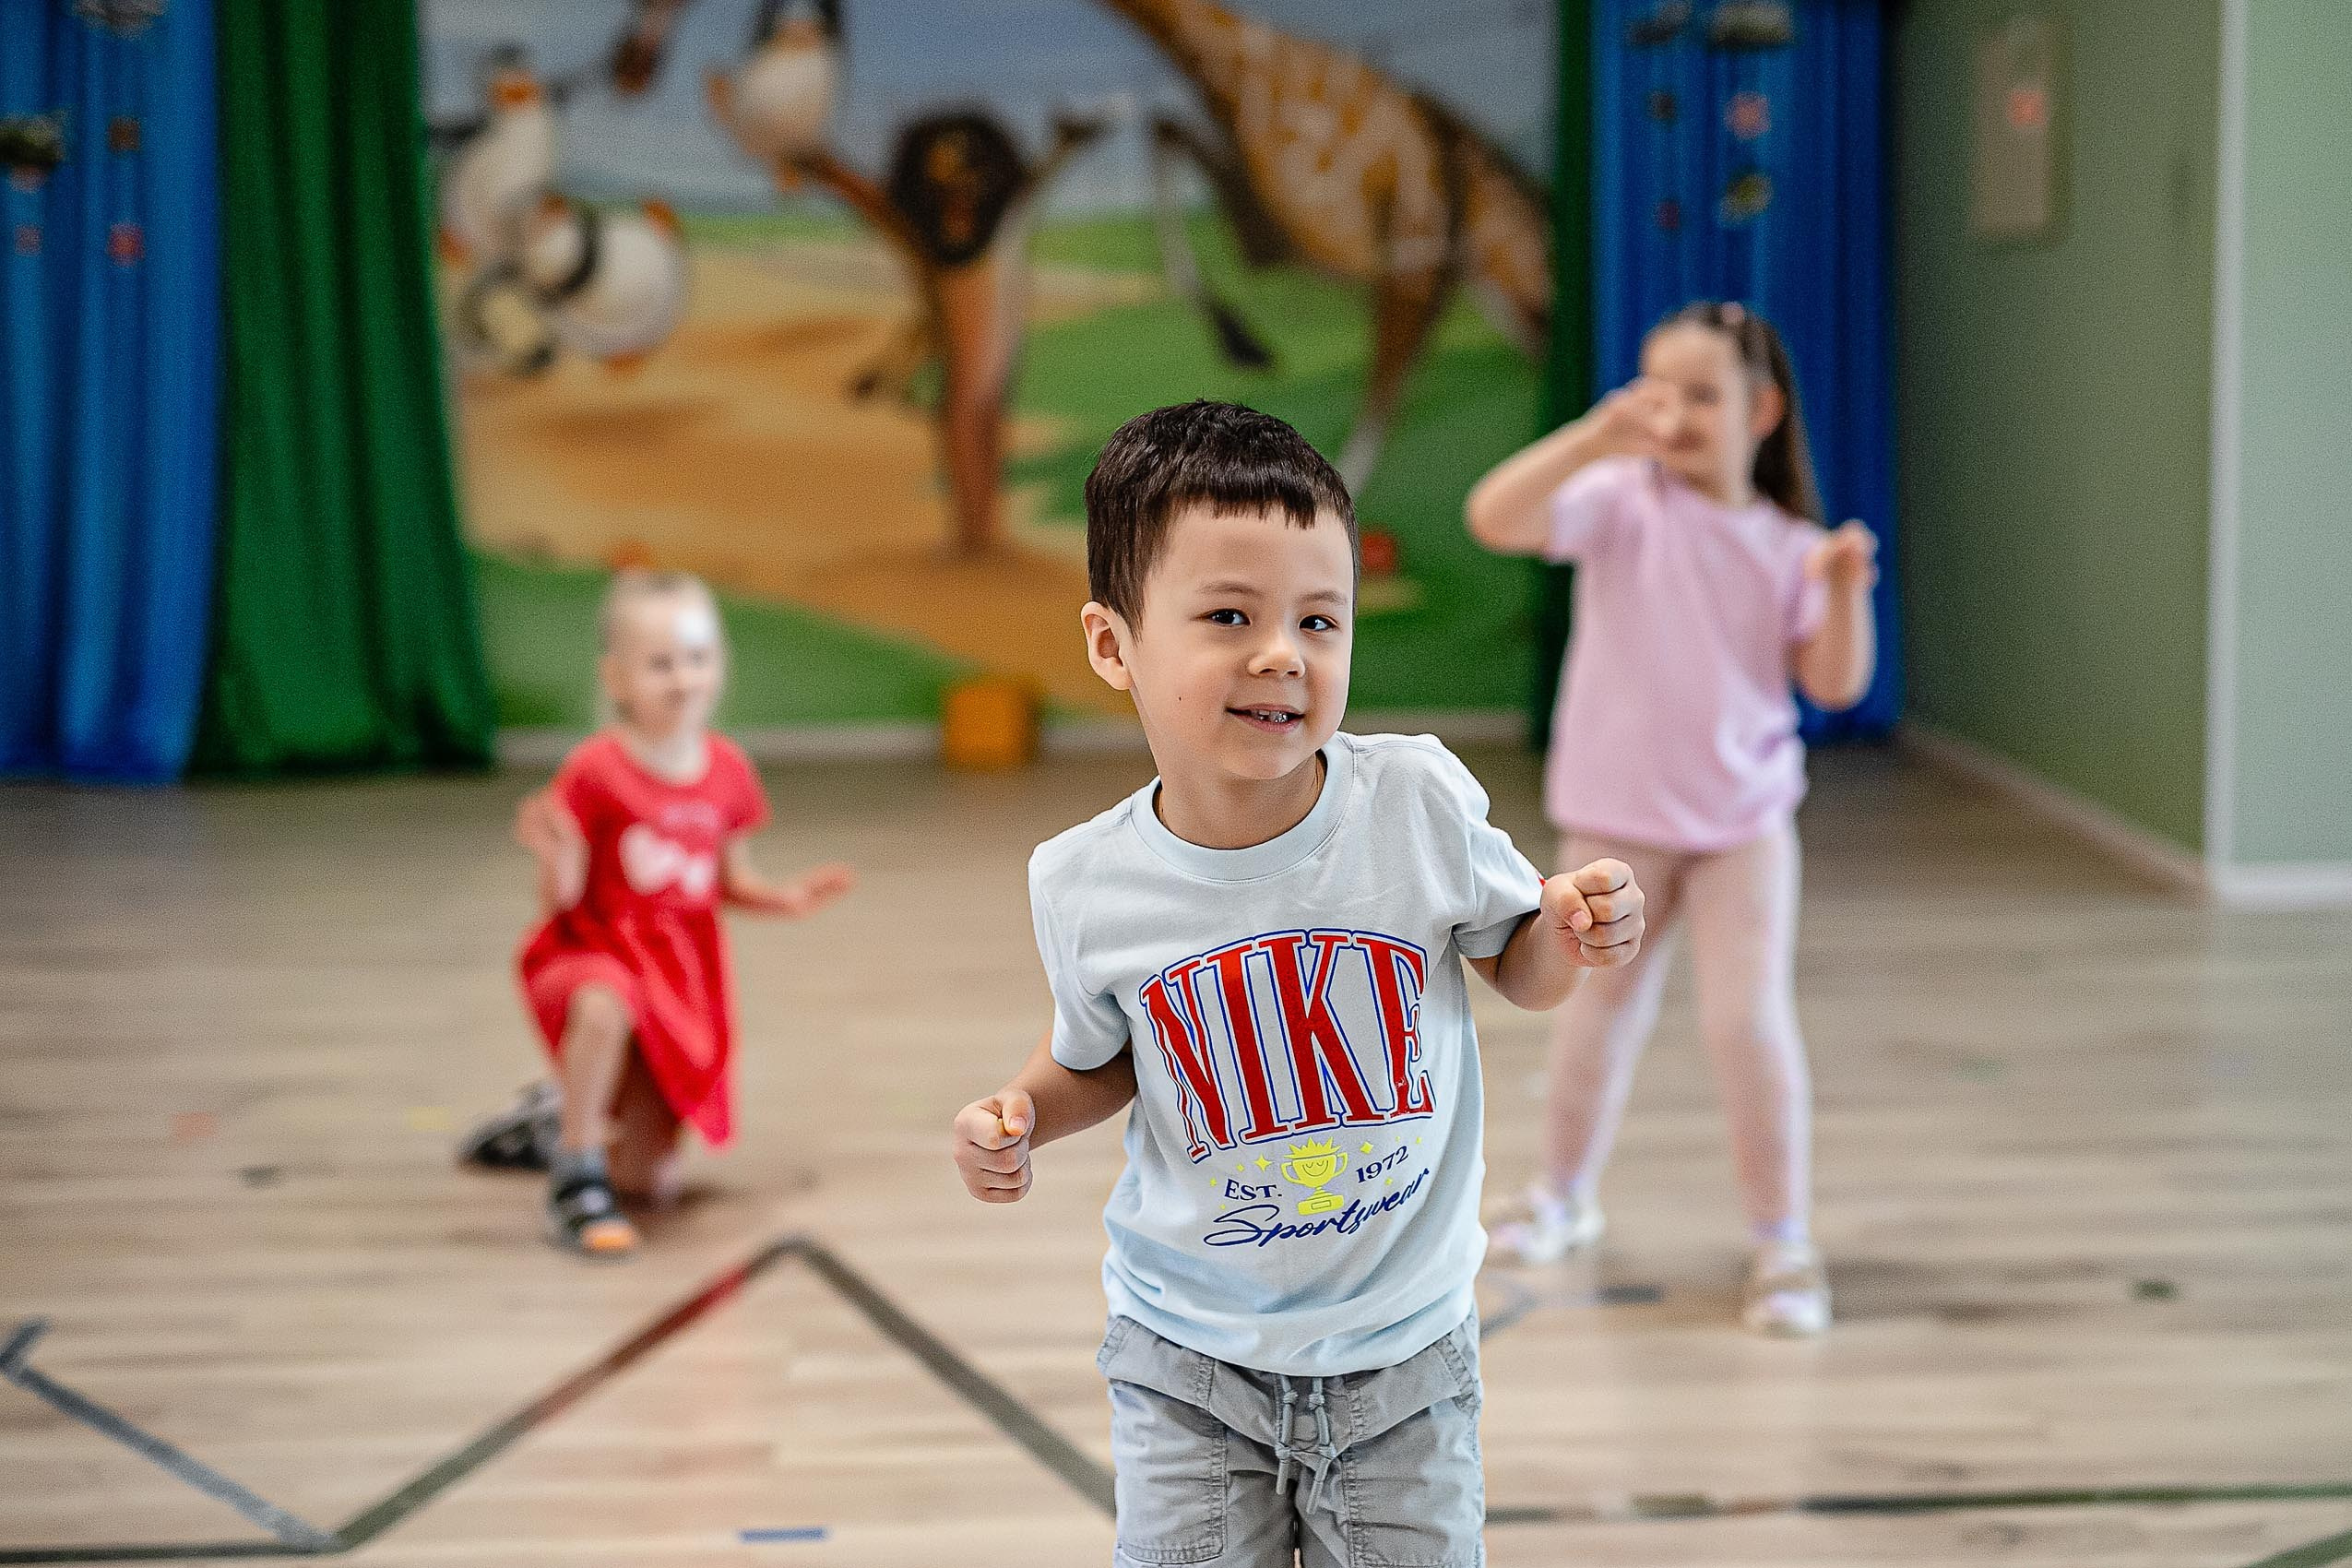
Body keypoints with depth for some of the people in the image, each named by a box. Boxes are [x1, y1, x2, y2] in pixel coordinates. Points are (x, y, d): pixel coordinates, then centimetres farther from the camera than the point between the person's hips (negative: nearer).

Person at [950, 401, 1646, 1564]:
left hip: (1401, 1350, 0)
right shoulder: (1085, 888, -11)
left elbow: (1513, 968, 3)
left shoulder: (1421, 802, -15)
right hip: (1189, 1360, 0)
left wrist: (1567, 939, -18)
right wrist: (1022, 1115, -10)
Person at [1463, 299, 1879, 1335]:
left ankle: (1783, 1241, 3)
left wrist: (1845, 590, -20)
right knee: (1598, 1017, 14)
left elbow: (1834, 684, -4)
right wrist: (1593, 436, -32)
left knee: (1749, 1022, -11)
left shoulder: (1789, 546, 0)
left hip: (1744, 825, 0)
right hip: (1615, 821, 0)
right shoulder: (1620, 503, -8)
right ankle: (1564, 1194, 38)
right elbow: (1493, 518, -24)